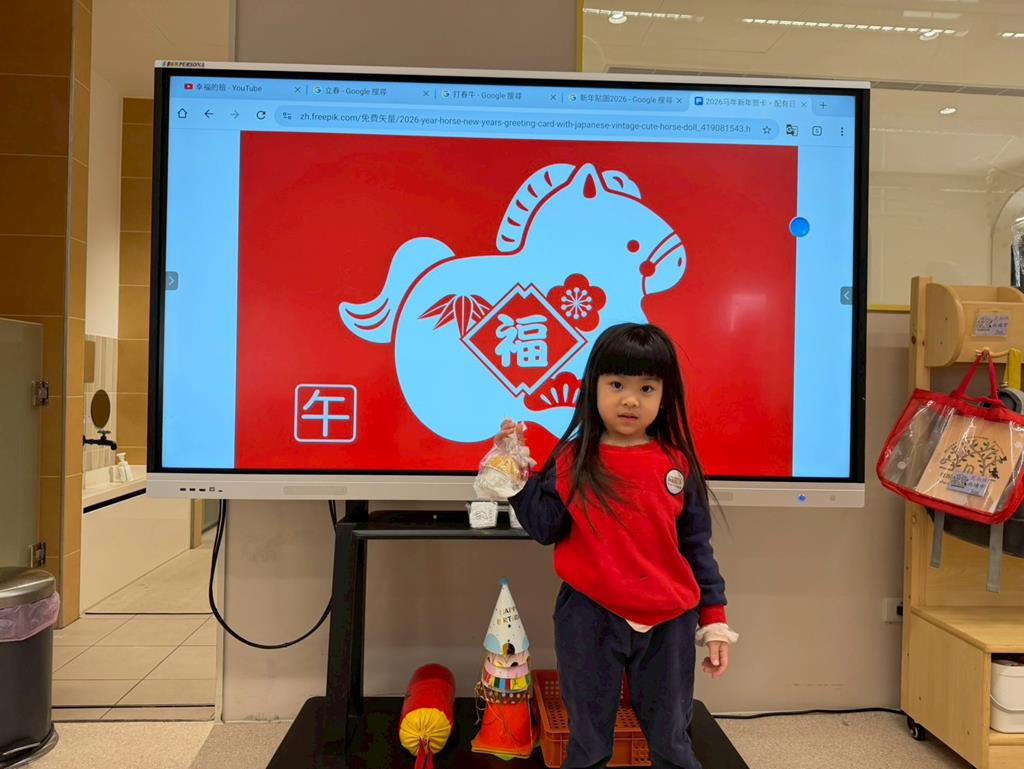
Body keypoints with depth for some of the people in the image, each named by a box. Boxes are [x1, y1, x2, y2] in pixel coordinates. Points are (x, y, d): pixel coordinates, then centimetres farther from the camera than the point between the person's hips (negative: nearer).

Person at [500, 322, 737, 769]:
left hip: (668, 622, 1)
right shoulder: (573, 462, -4)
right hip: (589, 618, -1)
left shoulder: (678, 464, -2)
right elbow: (546, 529, -7)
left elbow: (696, 546, 3)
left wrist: (714, 620, 3)